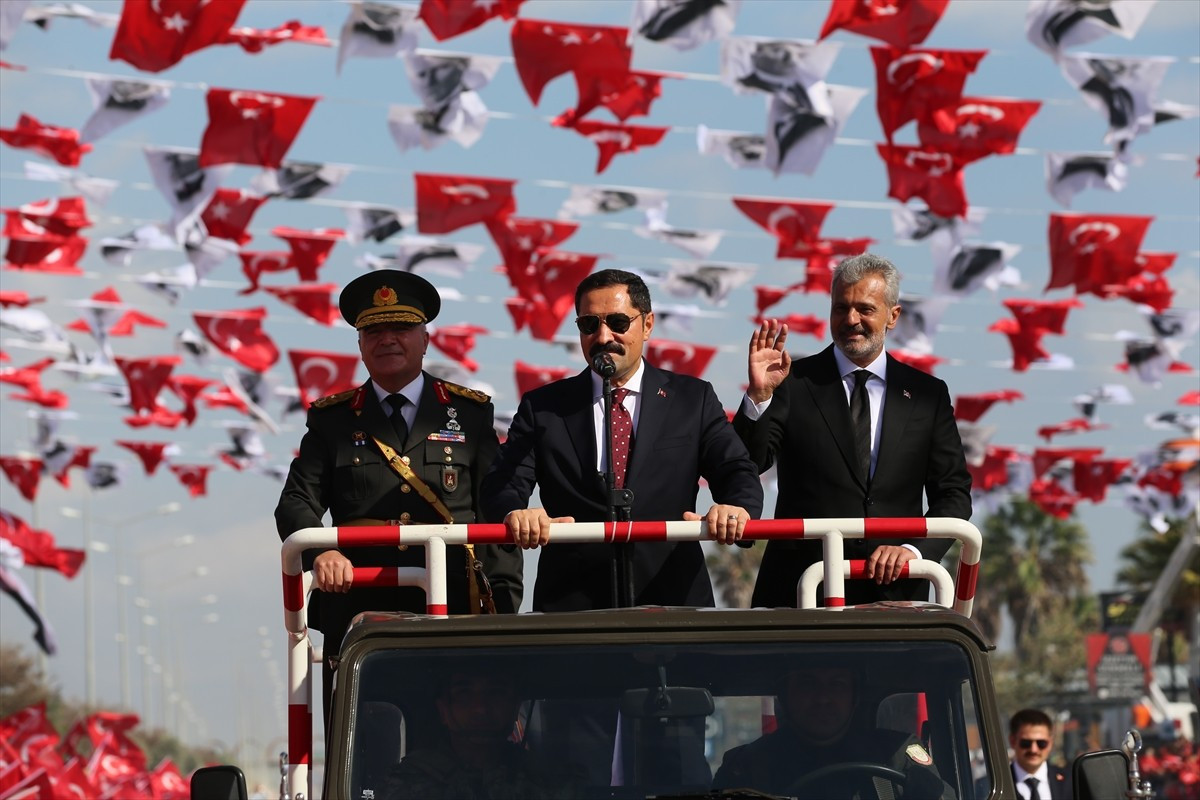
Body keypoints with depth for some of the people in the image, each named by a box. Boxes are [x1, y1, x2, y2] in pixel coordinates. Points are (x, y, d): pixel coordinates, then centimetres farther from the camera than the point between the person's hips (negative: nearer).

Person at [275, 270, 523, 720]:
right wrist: (320, 553, -19)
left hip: (455, 614, 0)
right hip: (359, 611, 0)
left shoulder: (470, 413, 13)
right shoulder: (332, 419, 14)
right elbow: (297, 504, 4)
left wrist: (503, 607, -1)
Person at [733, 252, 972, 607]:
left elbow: (954, 494, 6)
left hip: (894, 590, 2)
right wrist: (760, 395, -20)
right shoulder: (794, 382, 3)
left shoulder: (927, 394, 9)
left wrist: (914, 550, -10)